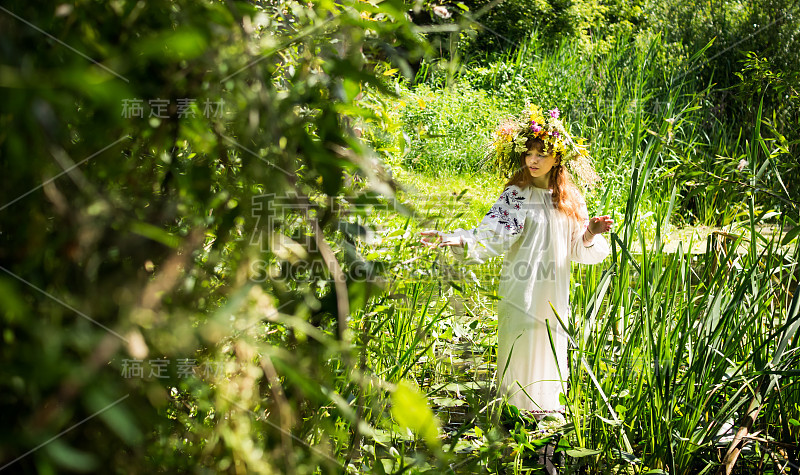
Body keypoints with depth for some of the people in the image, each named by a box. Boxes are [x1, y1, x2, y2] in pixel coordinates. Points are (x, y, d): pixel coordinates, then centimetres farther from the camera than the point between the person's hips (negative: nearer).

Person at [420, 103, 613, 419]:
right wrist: (454, 240, -33)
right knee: (521, 348, -3)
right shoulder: (516, 195, -5)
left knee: (551, 351, 13)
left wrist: (591, 234, -11)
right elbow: (490, 234, -17)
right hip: (522, 289, -4)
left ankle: (548, 406, 28)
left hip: (555, 294, 4)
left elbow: (578, 251, 9)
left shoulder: (570, 198, 8)